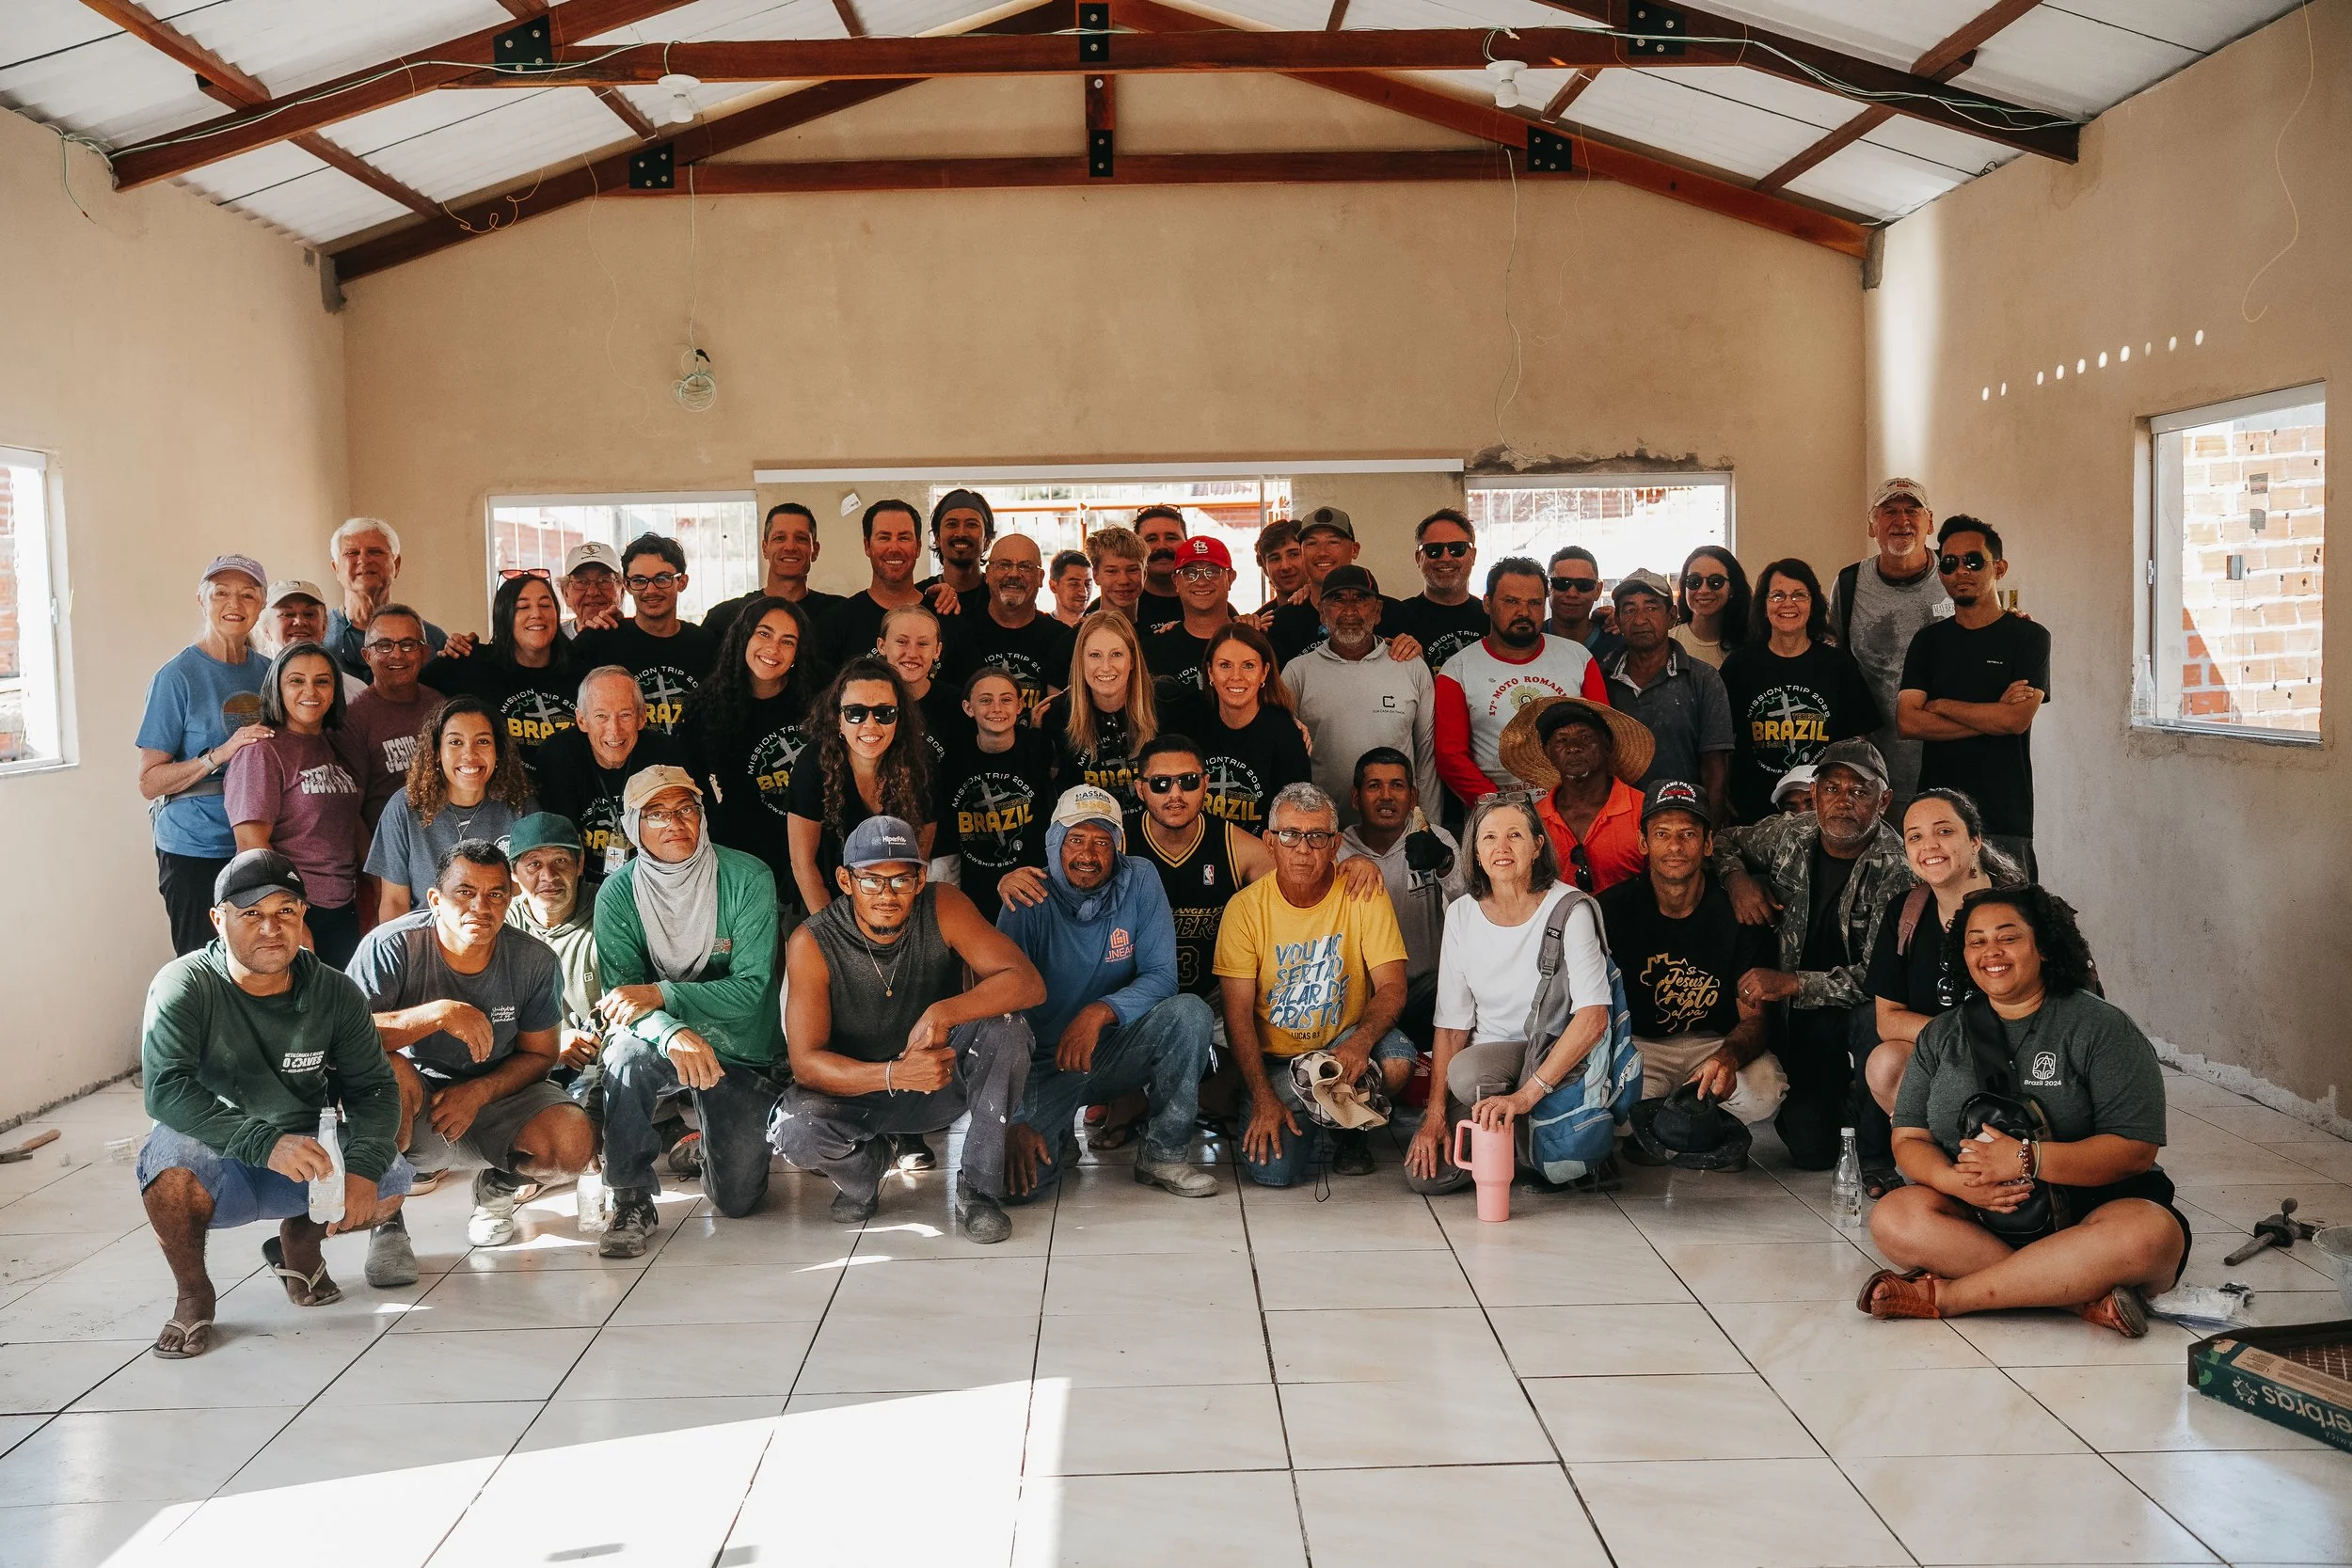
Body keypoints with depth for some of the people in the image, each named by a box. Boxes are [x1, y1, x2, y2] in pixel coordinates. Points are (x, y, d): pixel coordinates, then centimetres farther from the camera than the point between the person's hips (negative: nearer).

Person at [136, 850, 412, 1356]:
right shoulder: (184, 986, -16)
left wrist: (363, 1171, -25)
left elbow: (373, 1087, -5)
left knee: (390, 1180, -21)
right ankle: (191, 1292, -6)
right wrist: (267, 1144, -41)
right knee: (171, 1152, -34)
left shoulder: (334, 993, -5)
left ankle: (299, 1240, 13)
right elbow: (164, 1088, -29)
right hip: (216, 1172, -3)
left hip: (307, 1152, 3)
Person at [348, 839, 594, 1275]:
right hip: (412, 1105, -2)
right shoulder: (391, 946, -20)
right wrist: (439, 1014, -37)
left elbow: (539, 1054, 0)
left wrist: (479, 1092, -18)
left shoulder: (534, 961, -10)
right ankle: (386, 1220, -14)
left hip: (495, 1093, 3)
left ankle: (499, 1183, 14)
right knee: (386, 1071, -38)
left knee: (573, 1144, -26)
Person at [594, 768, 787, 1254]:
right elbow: (621, 998, -17)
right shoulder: (617, 894, -9)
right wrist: (674, 1034, -38)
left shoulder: (747, 878, -14)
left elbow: (751, 988, -18)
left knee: (737, 1199, -4)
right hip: (660, 1047, 1)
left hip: (740, 1051, 0)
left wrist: (660, 995, -29)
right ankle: (631, 1199, -15)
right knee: (627, 1053, -35)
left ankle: (703, 1142, 32)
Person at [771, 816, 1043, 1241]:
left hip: (944, 1081, 1)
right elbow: (806, 1063, -24)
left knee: (1005, 1026, -28)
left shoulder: (942, 908, -18)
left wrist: (943, 1014, -42)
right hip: (860, 1090, 0)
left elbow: (1028, 982, -25)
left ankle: (978, 1188, -13)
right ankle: (870, 1163, 6)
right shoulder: (812, 943, -20)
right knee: (794, 1131, -31)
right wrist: (895, 1075, -41)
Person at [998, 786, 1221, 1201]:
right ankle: (1059, 1143, 12)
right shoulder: (1029, 901, -14)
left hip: (1117, 1050, 2)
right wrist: (1015, 1120, -25)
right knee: (1019, 1179, -26)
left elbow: (1162, 977, -11)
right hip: (1047, 1060, -2)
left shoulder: (1139, 881, -9)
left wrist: (1100, 1012, -32)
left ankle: (1165, 1153, -11)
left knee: (1189, 1012, -29)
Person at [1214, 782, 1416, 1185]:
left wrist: (1360, 1042, -33)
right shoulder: (1246, 907, -10)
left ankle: (1350, 1129, 3)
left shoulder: (1363, 894, -8)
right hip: (1276, 1060, -1)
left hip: (1344, 1042, 1)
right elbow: (1238, 1014, -11)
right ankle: (1307, 1127, 15)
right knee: (1273, 1169, -22)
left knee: (1396, 1060, -32)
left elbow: (1392, 988, -12)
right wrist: (1263, 1096, -22)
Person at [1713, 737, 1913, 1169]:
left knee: (1876, 1020, -41)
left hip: (1864, 1008, -3)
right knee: (1811, 1149, -11)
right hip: (1804, 1016, 3)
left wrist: (1791, 983, -29)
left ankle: (1875, 1147, -13)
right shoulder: (1789, 836, -2)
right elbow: (1723, 842, 19)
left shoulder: (1897, 868, -17)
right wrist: (1737, 879, -4)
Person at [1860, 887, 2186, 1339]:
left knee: (2152, 1233, -35)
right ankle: (2084, 1296, -30)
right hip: (1977, 1215, 2)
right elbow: (1909, 1139, 5)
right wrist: (1958, 1181, -19)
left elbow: (2136, 1149, -11)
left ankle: (1945, 1296, -30)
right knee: (1892, 1218, -26)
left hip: (2089, 1210, -2)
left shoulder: (2102, 1027, -1)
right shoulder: (1941, 1036, 12)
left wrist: (2026, 1159, -24)